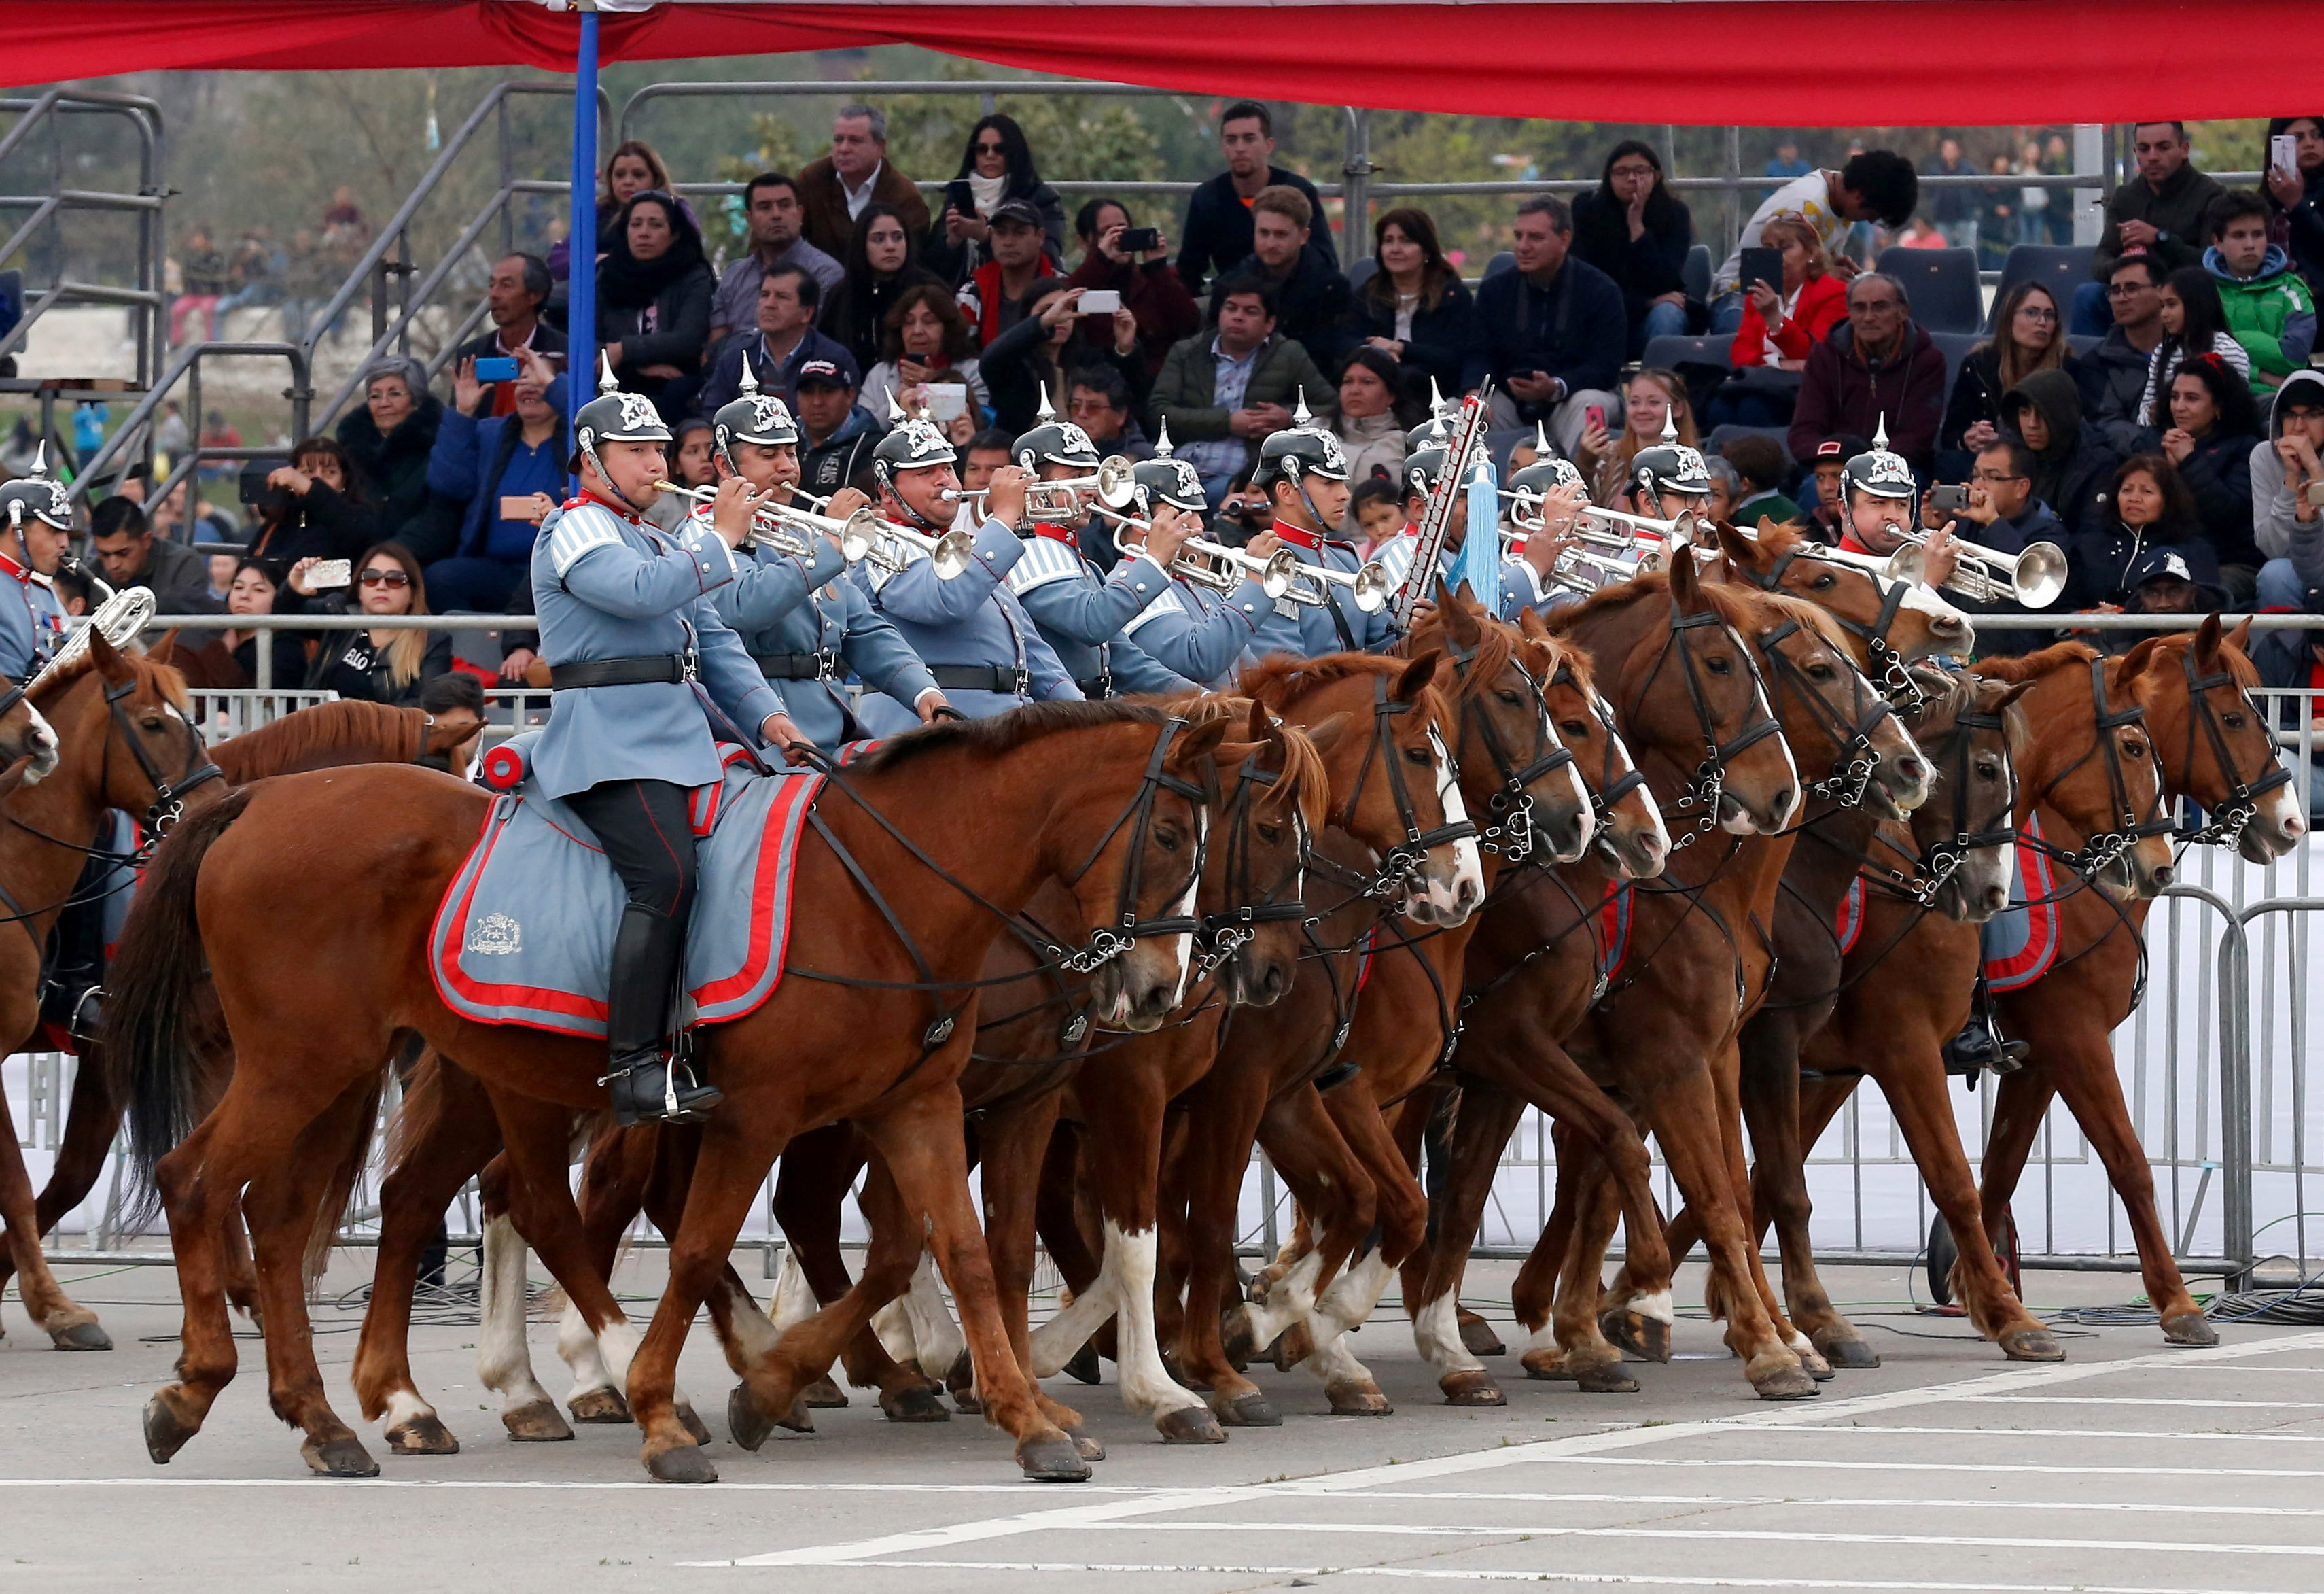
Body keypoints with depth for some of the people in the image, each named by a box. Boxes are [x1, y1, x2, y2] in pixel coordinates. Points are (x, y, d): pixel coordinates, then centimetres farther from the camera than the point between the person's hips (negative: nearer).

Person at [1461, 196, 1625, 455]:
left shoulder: (1601, 290, -6)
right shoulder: (1495, 289, 7)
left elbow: (1605, 366, -12)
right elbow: (1481, 355, 4)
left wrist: (1555, 388, -30)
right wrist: (1475, 393, -21)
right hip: (1510, 400, 3)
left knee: (1590, 404, -37)